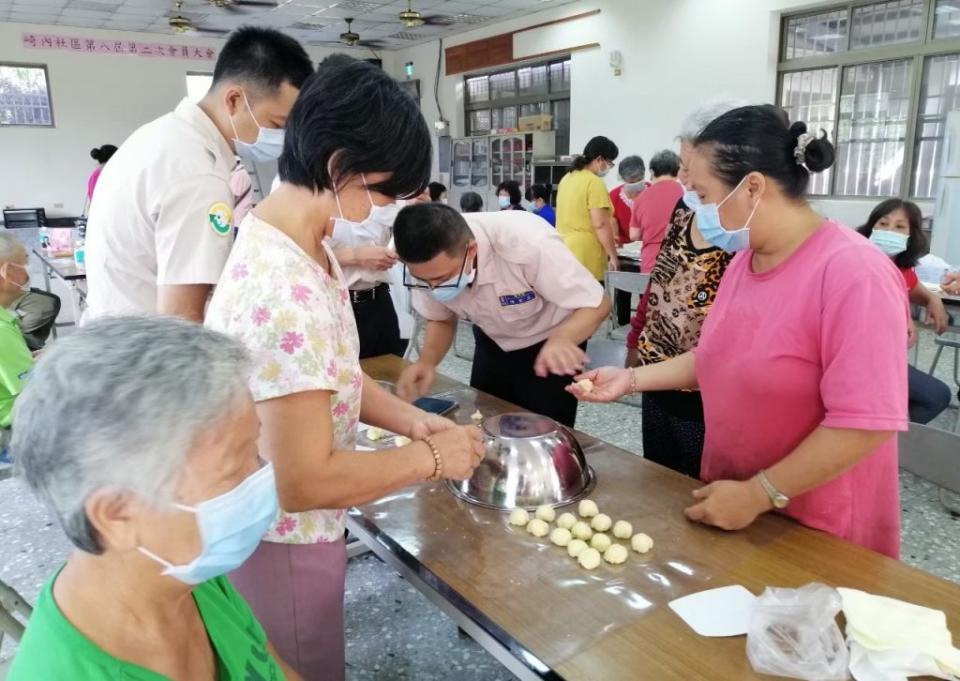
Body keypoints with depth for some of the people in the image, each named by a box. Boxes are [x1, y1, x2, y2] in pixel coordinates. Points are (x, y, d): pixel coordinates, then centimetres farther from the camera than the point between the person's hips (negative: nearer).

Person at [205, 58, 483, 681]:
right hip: (281, 540, -9)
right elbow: (304, 480, -30)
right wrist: (433, 457, -19)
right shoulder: (285, 293, -34)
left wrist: (409, 419, -4)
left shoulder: (284, 233, -3)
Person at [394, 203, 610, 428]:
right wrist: (427, 361, -24)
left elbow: (597, 304, -28)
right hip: (493, 342, 4)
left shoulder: (528, 244, -37)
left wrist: (561, 339, -48)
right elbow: (441, 319, -4)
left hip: (548, 343, -4)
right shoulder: (431, 264, -22)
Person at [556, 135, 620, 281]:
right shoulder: (594, 182, -13)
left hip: (564, 250, 9)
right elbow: (600, 224, -18)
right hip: (585, 254, -9)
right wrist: (613, 255, -11)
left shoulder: (567, 178, 14)